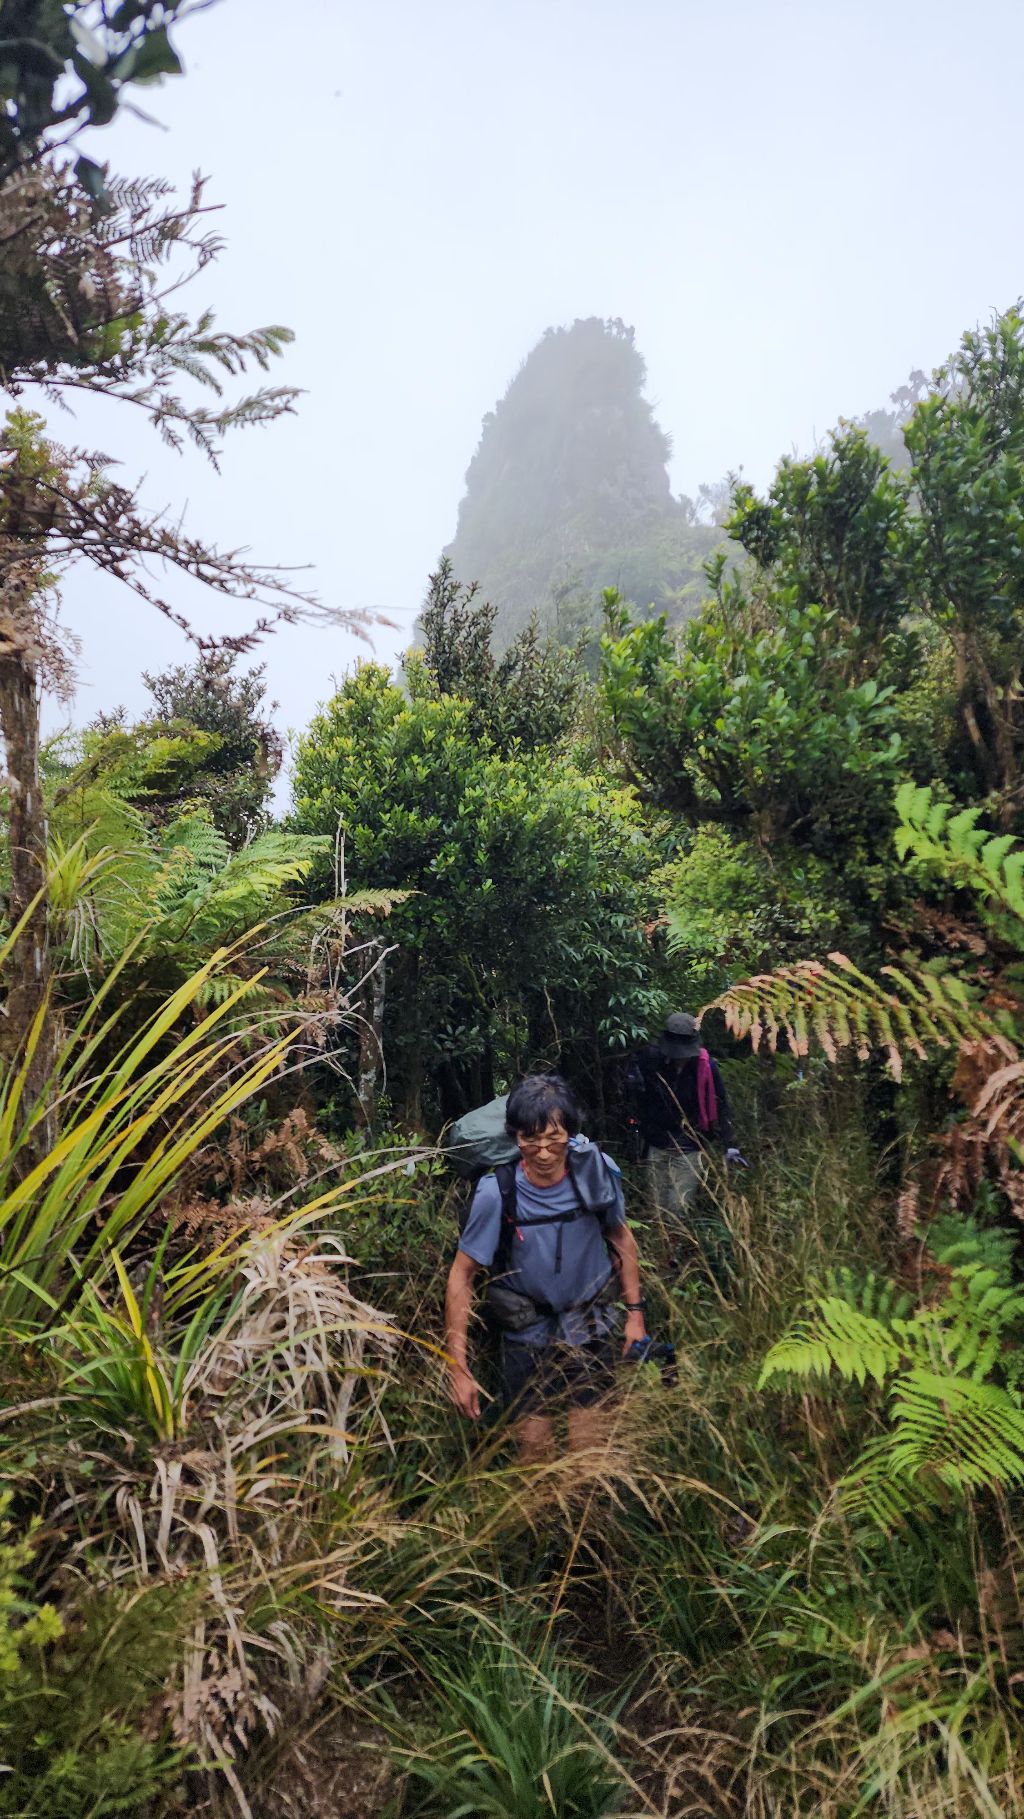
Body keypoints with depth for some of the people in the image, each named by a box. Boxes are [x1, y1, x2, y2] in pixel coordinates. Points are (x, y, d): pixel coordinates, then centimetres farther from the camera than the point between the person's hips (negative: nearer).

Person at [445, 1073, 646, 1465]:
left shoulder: (598, 1171, -18)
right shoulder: (496, 1193, -24)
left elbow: (620, 1237, 2)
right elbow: (461, 1275, -15)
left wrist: (635, 1311, 3)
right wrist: (458, 1369, -15)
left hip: (589, 1330, 1)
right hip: (527, 1337, -1)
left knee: (590, 1456, 10)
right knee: (534, 1455, 10)